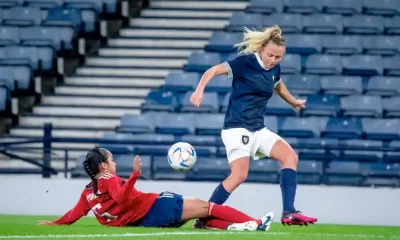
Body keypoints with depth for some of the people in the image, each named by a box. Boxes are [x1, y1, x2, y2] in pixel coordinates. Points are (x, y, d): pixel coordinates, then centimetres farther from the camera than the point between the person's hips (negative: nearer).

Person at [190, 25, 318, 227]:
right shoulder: (246, 61, -12)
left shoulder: (275, 69, 9)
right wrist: (199, 90, -30)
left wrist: (294, 102, 47)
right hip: (236, 127, -8)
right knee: (240, 174, -22)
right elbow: (214, 70, -14)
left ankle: (289, 213, -9)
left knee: (290, 156, -7)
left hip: (258, 129, 8)